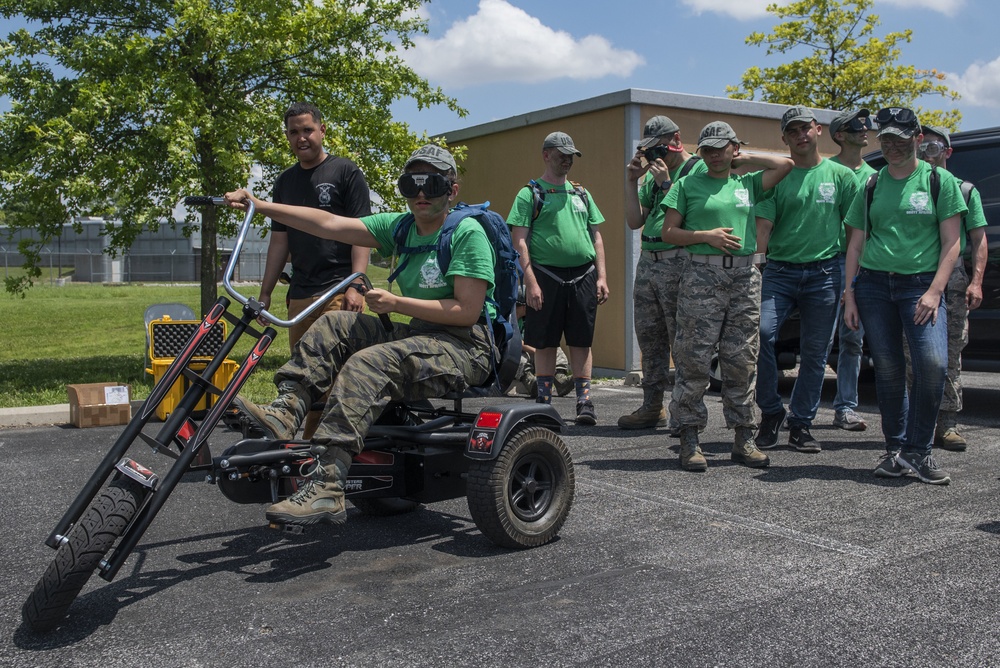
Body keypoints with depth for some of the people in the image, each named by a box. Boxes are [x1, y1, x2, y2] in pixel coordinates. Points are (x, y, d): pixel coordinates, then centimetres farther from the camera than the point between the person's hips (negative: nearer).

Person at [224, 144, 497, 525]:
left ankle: (325, 490, -37)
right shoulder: (400, 227, 11)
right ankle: (284, 412, -13)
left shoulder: (468, 233, -11)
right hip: (419, 336, 9)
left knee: (368, 363, -30)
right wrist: (260, 206, 1)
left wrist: (396, 303, -16)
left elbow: (467, 311, -18)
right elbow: (330, 224, 6)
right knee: (334, 325, 1)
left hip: (466, 348, -8)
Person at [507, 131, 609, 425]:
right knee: (545, 344, 3)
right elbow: (519, 240, -6)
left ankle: (585, 402, 9)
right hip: (546, 276, -4)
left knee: (581, 342, 4)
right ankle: (544, 403, 13)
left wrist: (601, 276, 7)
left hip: (583, 277, 4)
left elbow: (596, 237, 17)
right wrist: (531, 282, -14)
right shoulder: (530, 194, 2)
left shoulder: (581, 194, 17)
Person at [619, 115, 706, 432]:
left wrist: (666, 184, -14)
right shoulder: (652, 174, 19)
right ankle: (652, 407, 19)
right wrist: (631, 181, 6)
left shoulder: (699, 169, -3)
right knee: (649, 338, 10)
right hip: (647, 262, 8)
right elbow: (634, 221, 14)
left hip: (678, 261, -7)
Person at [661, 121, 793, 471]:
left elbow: (785, 164, 7)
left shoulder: (748, 184, 17)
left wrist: (743, 160, 14)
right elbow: (668, 232, 4)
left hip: (745, 275, 3)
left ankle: (743, 438, 11)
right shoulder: (688, 185, 9)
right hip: (702, 275, -3)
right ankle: (690, 439, 0)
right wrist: (707, 236, -8)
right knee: (694, 359, -5)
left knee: (741, 360, 5)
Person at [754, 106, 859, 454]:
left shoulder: (841, 175, 7)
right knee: (760, 333, -18)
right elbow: (763, 226, -1)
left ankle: (801, 424, 17)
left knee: (815, 352, 4)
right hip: (779, 270, 0)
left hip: (825, 272, 1)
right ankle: (771, 411, 1)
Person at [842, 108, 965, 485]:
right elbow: (856, 245, 13)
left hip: (920, 283, -2)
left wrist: (935, 291, -11)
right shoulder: (871, 185, 12)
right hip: (873, 284, 2)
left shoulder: (940, 181, 5)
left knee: (933, 363, -18)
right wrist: (850, 296, 5)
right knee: (888, 369, 3)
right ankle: (895, 450, 15)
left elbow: (951, 243, 1)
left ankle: (918, 451, -2)